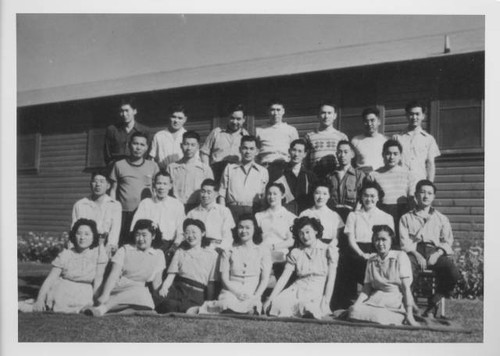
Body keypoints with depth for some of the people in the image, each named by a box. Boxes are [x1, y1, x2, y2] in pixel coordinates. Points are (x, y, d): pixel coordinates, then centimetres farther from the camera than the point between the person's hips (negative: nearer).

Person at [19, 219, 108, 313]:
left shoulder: (99, 251, -11)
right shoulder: (65, 254, -7)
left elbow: (98, 279, -5)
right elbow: (49, 279, -9)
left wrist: (91, 299, -4)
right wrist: (40, 299, -21)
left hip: (83, 293, 1)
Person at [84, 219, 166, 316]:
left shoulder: (158, 255, 16)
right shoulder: (125, 250, 12)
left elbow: (156, 286, 13)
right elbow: (114, 274, -5)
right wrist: (105, 294, -22)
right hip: (120, 288, 0)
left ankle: (104, 307, -46)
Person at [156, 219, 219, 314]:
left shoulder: (212, 255, 11)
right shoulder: (180, 252, 20)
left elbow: (211, 283, 9)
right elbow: (170, 276, 10)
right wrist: (164, 287, -11)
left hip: (197, 294, -3)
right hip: (178, 289, 3)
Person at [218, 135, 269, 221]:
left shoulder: (263, 171, 18)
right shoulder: (229, 168, 18)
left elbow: (265, 197, 14)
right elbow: (222, 194, 14)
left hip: (254, 212, 0)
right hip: (233, 210, 0)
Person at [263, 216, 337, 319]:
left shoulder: (327, 250, 5)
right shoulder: (295, 253, 12)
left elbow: (331, 280, 0)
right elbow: (283, 278, 6)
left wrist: (326, 302, -12)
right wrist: (270, 298, -5)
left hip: (318, 292, -2)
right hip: (298, 290, 3)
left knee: (309, 309, -37)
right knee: (276, 304, -28)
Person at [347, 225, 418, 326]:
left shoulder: (400, 256, 0)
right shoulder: (371, 261, 12)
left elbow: (406, 287, -6)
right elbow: (366, 289, 11)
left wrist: (409, 315, -12)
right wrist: (355, 305, -7)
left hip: (396, 304, -3)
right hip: (375, 300, 3)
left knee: (379, 317, -33)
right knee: (354, 311, -27)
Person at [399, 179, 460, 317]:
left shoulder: (441, 219, 24)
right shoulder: (406, 218, 19)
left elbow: (447, 241, 12)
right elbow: (404, 241, 6)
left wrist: (437, 254, -8)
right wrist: (416, 254, -13)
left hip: (436, 252, 2)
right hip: (414, 251, -2)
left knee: (453, 273, -29)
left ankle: (434, 302, -9)